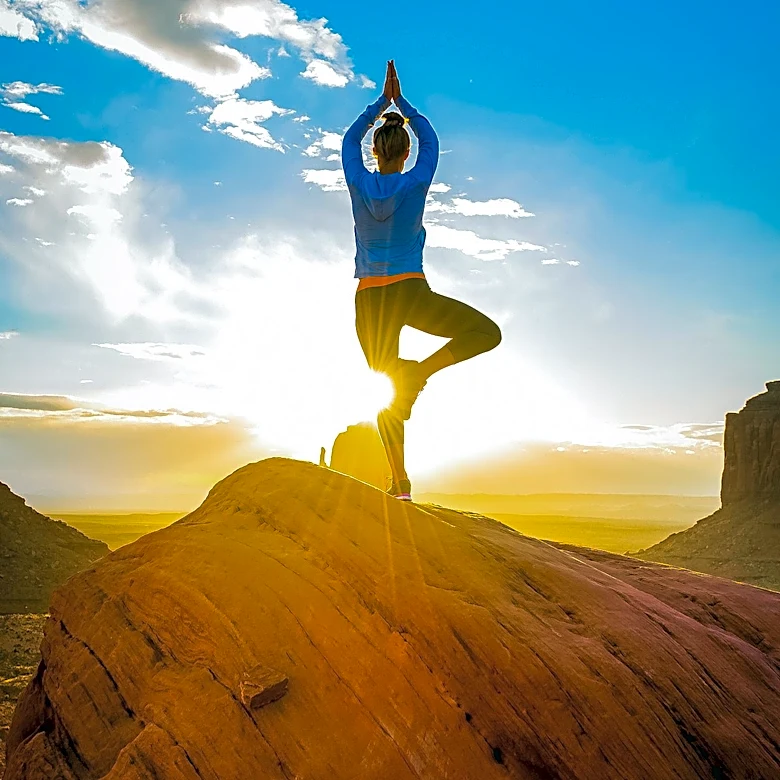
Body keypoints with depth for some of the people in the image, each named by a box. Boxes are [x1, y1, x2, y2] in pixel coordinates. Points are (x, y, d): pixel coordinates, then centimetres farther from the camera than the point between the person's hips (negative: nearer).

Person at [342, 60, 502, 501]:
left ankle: (401, 481, 9)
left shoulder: (359, 183, 2)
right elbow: (430, 139, 17)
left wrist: (384, 100, 26)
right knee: (487, 332, 8)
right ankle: (419, 372, -11)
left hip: (369, 301, 4)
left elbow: (351, 139, 21)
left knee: (385, 386, 10)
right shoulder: (415, 183, -3)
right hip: (410, 293, -3)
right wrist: (401, 102, 25)